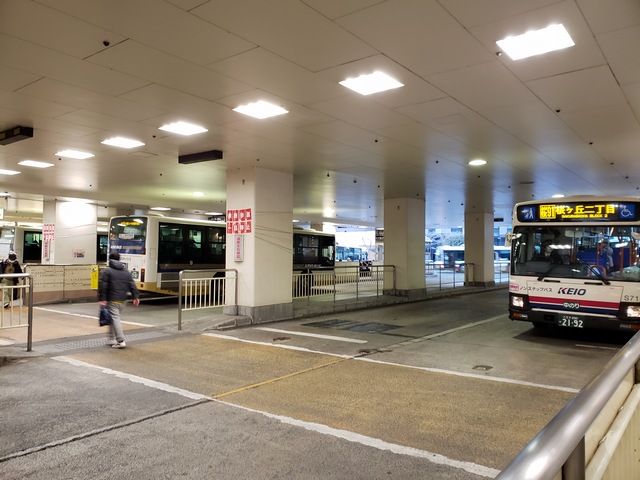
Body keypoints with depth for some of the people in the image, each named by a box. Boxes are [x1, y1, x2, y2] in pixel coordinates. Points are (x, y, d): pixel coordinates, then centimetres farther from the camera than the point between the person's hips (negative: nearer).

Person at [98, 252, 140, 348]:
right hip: (122, 300, 6)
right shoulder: (126, 272, 13)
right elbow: (132, 285, 7)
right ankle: (112, 339, 24)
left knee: (115, 318, -6)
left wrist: (102, 299, -12)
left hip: (111, 300, -6)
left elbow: (102, 286, -12)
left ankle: (121, 341, -14)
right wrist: (136, 297, 5)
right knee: (114, 317, 19)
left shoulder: (107, 271, -4)